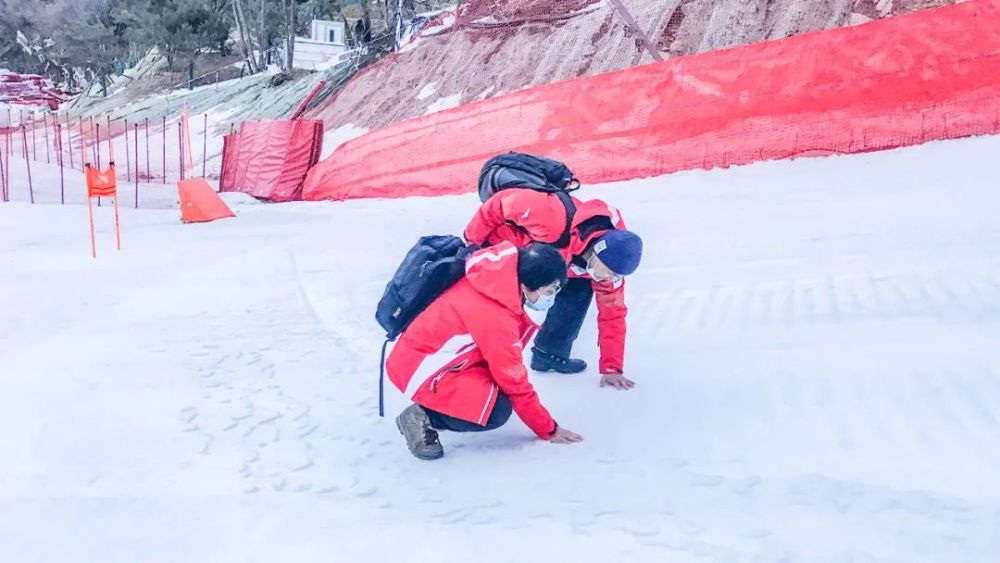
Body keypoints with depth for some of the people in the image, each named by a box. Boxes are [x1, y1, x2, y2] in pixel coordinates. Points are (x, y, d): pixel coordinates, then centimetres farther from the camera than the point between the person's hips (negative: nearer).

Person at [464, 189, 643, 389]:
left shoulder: (610, 258, -20)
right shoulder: (552, 219, -44)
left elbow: (612, 313, -11)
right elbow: (500, 203, -32)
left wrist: (612, 369, -10)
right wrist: (472, 241, -18)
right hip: (500, 245, -5)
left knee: (579, 289, -6)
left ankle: (549, 353, 4)